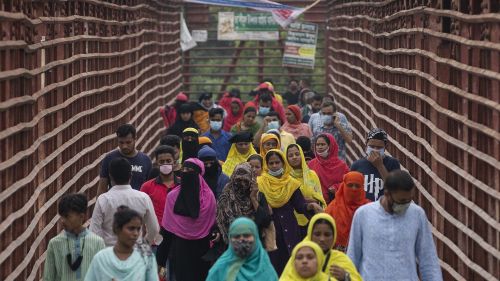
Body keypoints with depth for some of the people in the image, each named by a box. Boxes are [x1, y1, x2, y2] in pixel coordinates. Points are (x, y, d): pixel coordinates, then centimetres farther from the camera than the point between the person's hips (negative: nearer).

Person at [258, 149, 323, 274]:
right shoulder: (259, 183, 4)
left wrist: (310, 206, -20)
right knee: (272, 265, -3)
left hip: (289, 230, 1)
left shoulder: (291, 183, 6)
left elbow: (300, 206, -1)